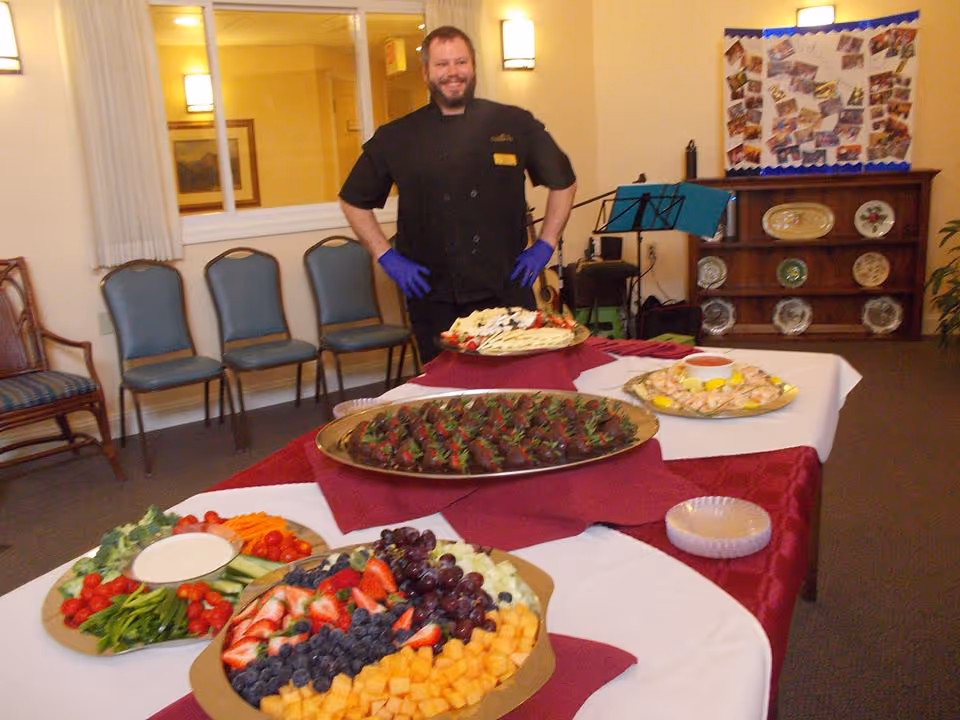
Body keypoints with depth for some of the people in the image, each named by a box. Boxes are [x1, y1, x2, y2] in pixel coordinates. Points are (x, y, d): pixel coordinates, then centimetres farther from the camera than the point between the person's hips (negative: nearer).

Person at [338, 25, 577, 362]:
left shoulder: (515, 124, 2)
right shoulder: (396, 138, 2)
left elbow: (563, 182, 12)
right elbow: (353, 200, 11)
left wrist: (545, 245, 4)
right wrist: (387, 257, 2)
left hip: (507, 293, 0)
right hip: (434, 302, 0)